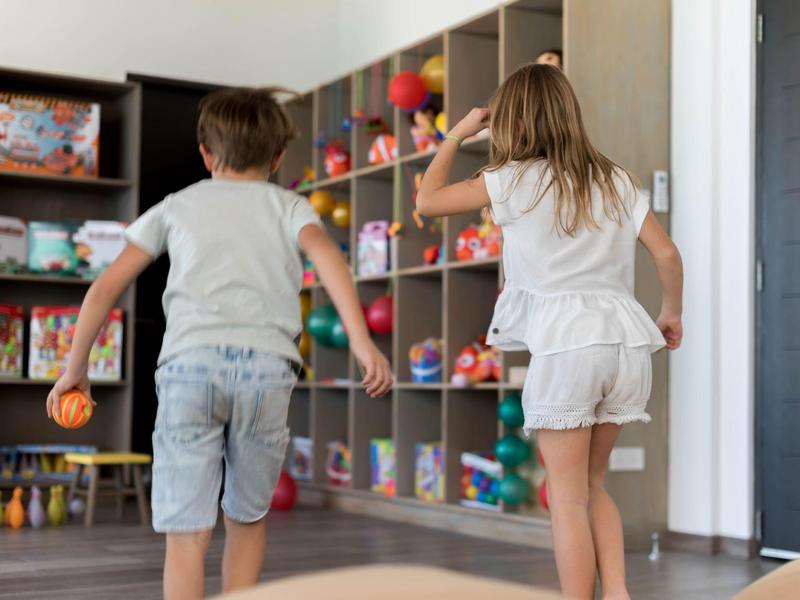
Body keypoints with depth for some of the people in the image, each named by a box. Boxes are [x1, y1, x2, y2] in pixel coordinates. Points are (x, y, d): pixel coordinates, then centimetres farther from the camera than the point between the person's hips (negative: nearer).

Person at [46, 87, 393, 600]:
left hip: (190, 361, 0)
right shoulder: (288, 205, 20)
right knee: (248, 518, 20)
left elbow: (106, 288, 18)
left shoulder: (177, 206, 24)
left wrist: (76, 368, 27)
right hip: (266, 363, 0)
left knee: (187, 533, 0)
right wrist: (361, 340, -12)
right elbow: (325, 253, -2)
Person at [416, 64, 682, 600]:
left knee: (568, 495, 3)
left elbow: (427, 200, 9)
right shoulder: (616, 180, 12)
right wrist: (672, 313, 24)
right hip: (627, 339, 5)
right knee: (593, 484, 19)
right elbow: (668, 254, 8)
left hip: (565, 344, -5)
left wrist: (455, 136, 20)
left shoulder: (514, 180, 0)